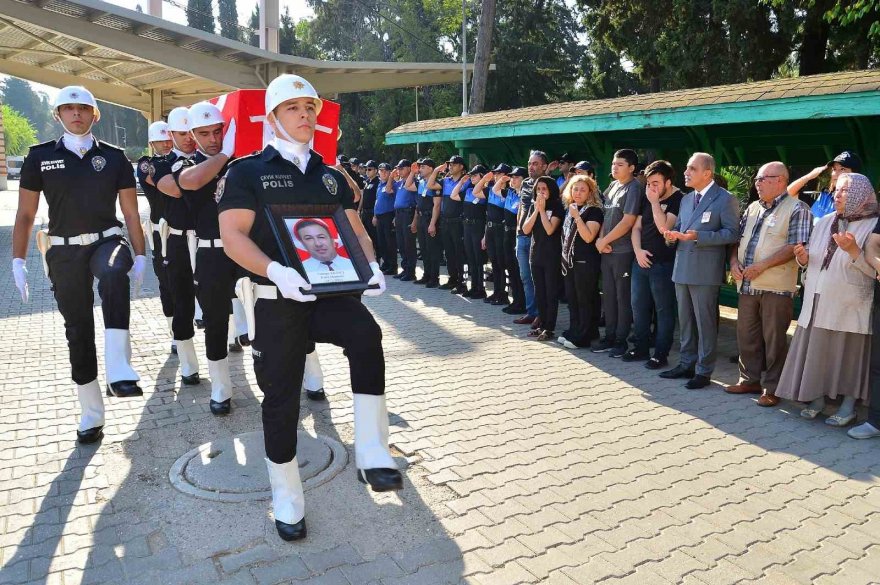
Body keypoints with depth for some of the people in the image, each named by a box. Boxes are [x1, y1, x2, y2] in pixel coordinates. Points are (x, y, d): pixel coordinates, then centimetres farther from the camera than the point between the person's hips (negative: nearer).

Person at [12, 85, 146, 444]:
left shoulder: (114, 157, 3)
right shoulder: (40, 156, 3)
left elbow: (131, 213, 6)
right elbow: (25, 215, 6)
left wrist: (140, 257, 2)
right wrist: (18, 261, 0)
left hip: (106, 240, -1)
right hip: (64, 251, 2)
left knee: (113, 274, -39)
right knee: (78, 330, 6)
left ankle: (119, 370, -43)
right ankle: (91, 414, 18)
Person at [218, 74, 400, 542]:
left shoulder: (332, 177, 14)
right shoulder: (247, 171, 0)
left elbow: (356, 231, 13)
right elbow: (232, 235, -10)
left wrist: (369, 266, -9)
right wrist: (275, 271, -27)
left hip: (330, 293, 3)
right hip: (277, 300, -2)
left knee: (366, 334, -30)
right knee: (282, 398, 4)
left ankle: (371, 454, -24)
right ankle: (286, 498, 23)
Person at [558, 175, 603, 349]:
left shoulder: (594, 211, -9)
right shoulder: (570, 209, 13)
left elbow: (588, 237, -20)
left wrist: (577, 216, -21)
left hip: (586, 262, -7)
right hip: (570, 261, 8)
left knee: (585, 300, -2)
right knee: (572, 299, 12)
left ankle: (582, 337, 4)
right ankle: (573, 332, 22)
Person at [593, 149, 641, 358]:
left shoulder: (634, 189, -10)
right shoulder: (613, 186, 12)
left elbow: (627, 222, -17)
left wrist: (604, 241, -11)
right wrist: (600, 240, -2)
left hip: (623, 251, -7)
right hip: (607, 250, 7)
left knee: (623, 296, 2)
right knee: (608, 295, 12)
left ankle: (622, 340, 11)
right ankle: (609, 337, 22)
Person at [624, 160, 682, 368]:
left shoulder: (679, 200, -10)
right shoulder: (647, 199, 12)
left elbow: (664, 228, -21)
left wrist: (655, 202, -16)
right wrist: (638, 250, -2)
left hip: (663, 264, -7)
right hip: (641, 261, 7)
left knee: (664, 310, 1)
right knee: (639, 306, 12)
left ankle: (661, 354, 9)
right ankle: (641, 348, 25)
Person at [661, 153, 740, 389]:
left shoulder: (725, 199, -7)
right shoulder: (686, 199, 16)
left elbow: (732, 233, -12)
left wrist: (699, 236, -22)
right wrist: (673, 235, -3)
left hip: (705, 270, -7)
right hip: (682, 268, 7)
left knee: (705, 322, 1)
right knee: (685, 320, 15)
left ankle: (703, 371, 10)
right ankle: (687, 364, 26)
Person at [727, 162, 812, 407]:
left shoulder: (796, 209, -5)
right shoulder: (752, 209, 16)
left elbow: (795, 246, -14)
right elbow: (738, 238, 19)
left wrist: (762, 266, -17)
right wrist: (734, 262, 1)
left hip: (776, 286, -7)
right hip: (747, 285, 7)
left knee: (774, 340, 1)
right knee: (746, 336, 12)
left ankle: (772, 388, 12)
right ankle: (749, 380, 25)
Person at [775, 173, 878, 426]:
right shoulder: (824, 223, 9)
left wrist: (853, 250, -26)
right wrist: (804, 258, -5)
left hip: (849, 306, -5)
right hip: (817, 302, 5)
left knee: (848, 353, 4)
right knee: (816, 350, 9)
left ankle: (848, 406, 18)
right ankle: (817, 399, 23)